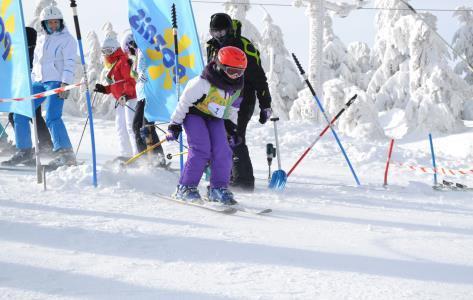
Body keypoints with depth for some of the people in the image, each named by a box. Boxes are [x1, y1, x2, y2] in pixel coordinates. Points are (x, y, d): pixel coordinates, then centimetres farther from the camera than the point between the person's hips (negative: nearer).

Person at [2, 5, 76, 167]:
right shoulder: (41, 40, 19)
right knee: (20, 114, 3)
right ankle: (25, 152, 11)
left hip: (56, 82, -7)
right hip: (38, 82, 8)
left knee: (52, 117, -23)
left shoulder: (67, 39, -2)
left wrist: (66, 83, -21)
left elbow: (69, 63, -10)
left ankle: (66, 154, -22)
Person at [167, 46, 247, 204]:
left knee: (223, 151, -9)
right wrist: (175, 124, -14)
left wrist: (234, 129, 14)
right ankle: (185, 187, -12)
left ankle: (218, 188, 1)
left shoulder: (237, 87, -6)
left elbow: (233, 109, 13)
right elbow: (184, 102, -19)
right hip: (194, 114, -6)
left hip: (215, 118, 6)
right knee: (201, 150, -21)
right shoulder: (203, 83, -28)